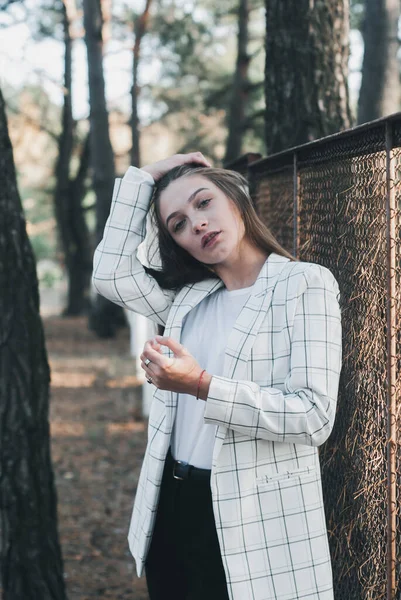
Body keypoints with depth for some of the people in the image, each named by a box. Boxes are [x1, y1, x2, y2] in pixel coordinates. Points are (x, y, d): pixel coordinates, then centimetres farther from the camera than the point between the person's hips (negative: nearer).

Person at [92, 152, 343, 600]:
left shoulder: (305, 284, -9)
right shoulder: (186, 296, 11)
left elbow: (315, 416, -17)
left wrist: (203, 386, -25)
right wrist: (143, 178, 5)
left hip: (255, 523, -6)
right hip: (173, 506, 6)